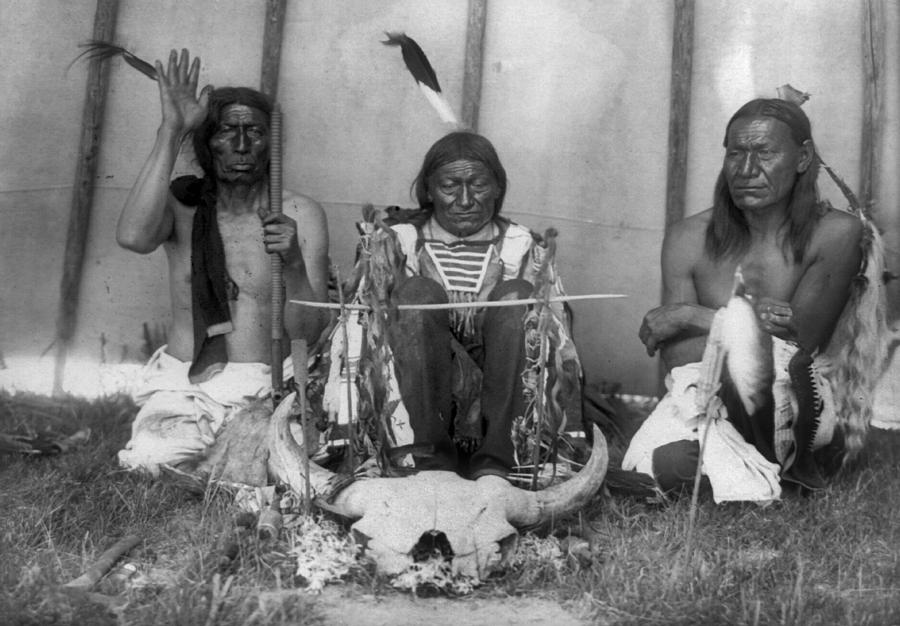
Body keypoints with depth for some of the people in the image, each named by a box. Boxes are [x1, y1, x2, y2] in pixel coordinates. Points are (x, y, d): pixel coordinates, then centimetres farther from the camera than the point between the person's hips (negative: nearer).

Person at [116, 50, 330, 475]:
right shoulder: (182, 202, 1)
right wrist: (171, 132, -21)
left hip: (266, 388, -1)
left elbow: (308, 336, -5)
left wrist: (293, 264, -24)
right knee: (149, 464, -24)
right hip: (183, 387, 1)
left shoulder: (300, 215, 0)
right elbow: (133, 237, -25)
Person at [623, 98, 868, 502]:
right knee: (666, 466, -29)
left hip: (796, 397, -2)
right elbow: (677, 359, -5)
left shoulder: (835, 233, -8)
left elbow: (804, 339, -15)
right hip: (702, 394, 3)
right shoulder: (688, 239, -1)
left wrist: (690, 316, -12)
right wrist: (753, 317, -23)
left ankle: (788, 460, -6)